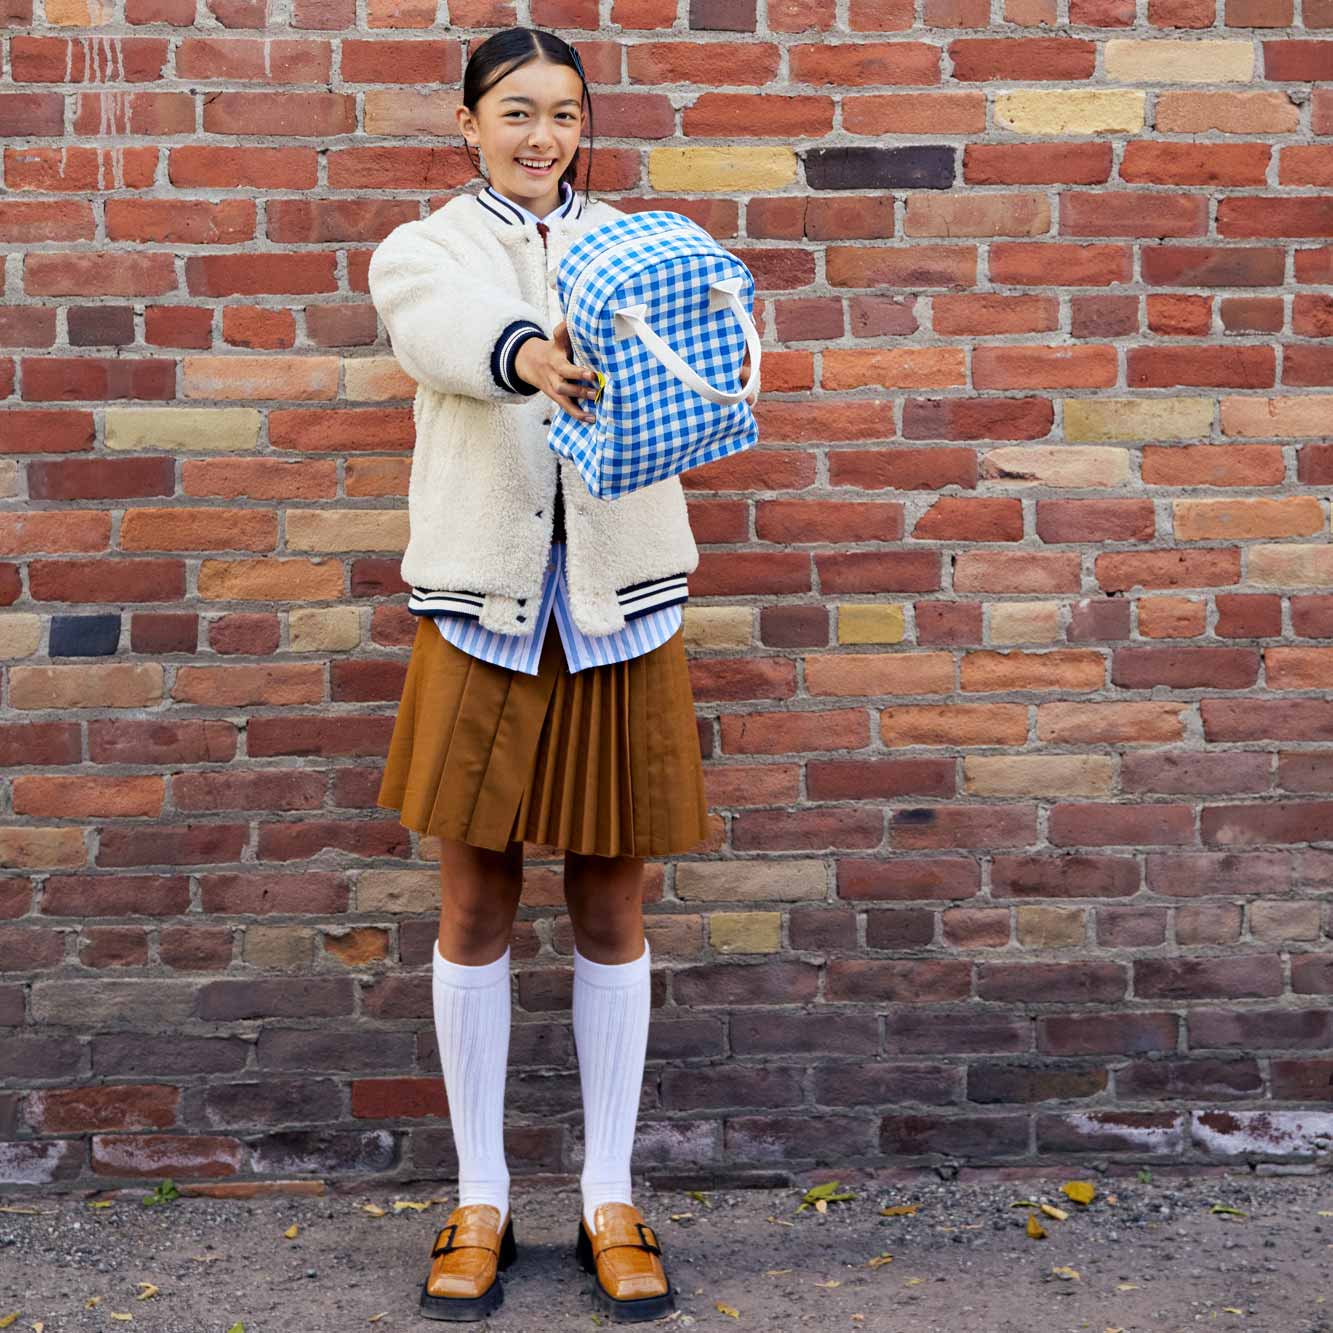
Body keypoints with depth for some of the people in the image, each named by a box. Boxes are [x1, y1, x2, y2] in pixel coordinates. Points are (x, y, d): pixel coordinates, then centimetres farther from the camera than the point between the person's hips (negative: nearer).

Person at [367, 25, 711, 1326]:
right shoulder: (423, 251, 6)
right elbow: (450, 328, -20)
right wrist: (529, 360, -44)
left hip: (617, 614, 1)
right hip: (479, 615, 0)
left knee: (609, 915, 7)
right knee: (475, 914, 6)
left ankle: (609, 1201, 21)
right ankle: (480, 1201, 22)